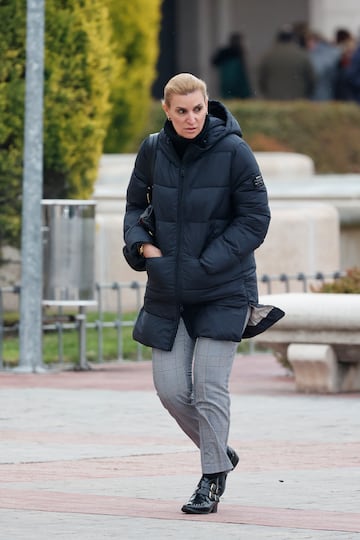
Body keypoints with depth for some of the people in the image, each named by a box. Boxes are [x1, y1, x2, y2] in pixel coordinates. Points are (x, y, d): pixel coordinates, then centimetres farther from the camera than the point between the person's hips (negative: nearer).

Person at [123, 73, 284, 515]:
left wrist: (206, 263, -15)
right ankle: (220, 453, 26)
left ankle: (212, 480, 8)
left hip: (223, 290, -4)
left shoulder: (233, 151, -12)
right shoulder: (152, 151, 0)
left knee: (209, 387, -7)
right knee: (170, 388, 1)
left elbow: (255, 219, -9)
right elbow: (135, 204, 15)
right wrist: (142, 245, -5)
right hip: (167, 289, 4)